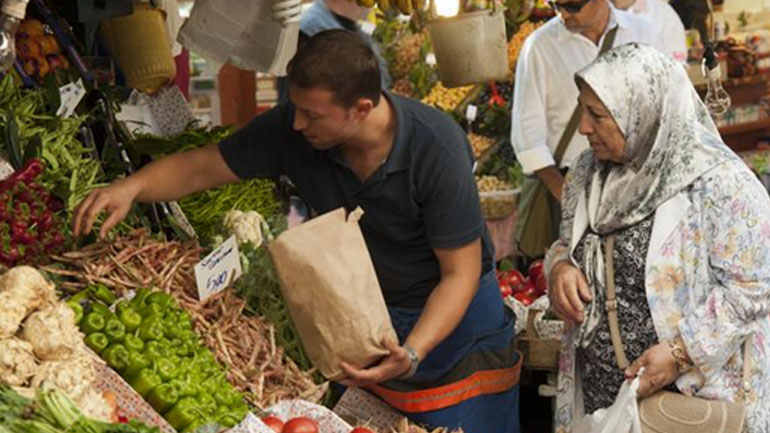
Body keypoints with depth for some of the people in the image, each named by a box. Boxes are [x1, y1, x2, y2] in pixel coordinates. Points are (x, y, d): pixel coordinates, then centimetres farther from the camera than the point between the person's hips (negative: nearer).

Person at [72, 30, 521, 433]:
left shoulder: (436, 150, -29)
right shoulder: (290, 128, -18)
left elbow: (460, 273, -23)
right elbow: (203, 167, -7)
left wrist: (411, 355, -36)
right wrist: (131, 187, -25)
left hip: (453, 311, -4)